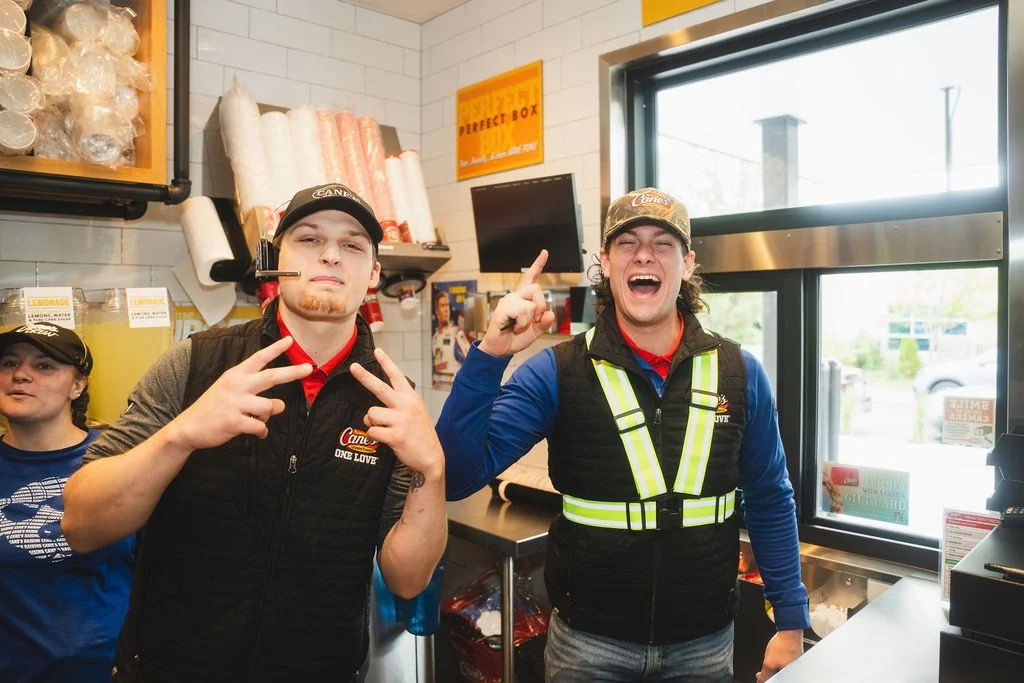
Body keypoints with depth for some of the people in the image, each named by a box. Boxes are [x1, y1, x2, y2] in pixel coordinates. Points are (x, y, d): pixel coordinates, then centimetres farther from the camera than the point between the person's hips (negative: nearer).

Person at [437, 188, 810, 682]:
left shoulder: (739, 373, -4)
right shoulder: (556, 373, -12)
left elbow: (769, 501, 5)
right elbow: (457, 477, -18)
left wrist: (791, 623, 6)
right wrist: (490, 354, -29)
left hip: (705, 642, 2)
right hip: (589, 642, -2)